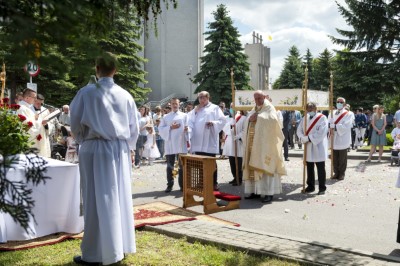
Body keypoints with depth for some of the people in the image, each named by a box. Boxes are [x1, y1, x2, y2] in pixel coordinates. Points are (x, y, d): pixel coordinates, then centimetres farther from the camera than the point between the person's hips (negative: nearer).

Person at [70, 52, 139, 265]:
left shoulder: (86, 93, -8)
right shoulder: (125, 95, 2)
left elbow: (75, 124, 0)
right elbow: (134, 128, 8)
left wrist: (82, 140, 19)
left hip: (94, 150, -3)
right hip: (120, 150, 3)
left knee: (97, 199, 1)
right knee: (119, 197, 11)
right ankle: (120, 245, 22)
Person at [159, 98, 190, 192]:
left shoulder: (184, 116, 9)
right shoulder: (166, 117, 12)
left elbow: (188, 128, 0)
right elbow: (161, 129, 2)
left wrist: (188, 140, -12)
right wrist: (170, 127, -11)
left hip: (181, 144, -1)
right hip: (170, 144, 1)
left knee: (182, 165, 3)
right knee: (170, 166, 5)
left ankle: (182, 185, 11)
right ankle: (169, 185, 12)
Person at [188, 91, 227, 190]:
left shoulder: (214, 108, 6)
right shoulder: (196, 110, 18)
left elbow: (223, 120, -2)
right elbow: (191, 122, 8)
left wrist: (213, 123, -18)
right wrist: (189, 132, -10)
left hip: (209, 141, -4)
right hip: (198, 141, 4)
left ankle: (214, 183, 8)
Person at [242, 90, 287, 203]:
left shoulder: (269, 108, -1)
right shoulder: (253, 110, 19)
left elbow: (272, 120, -19)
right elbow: (246, 123, 14)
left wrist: (257, 117, -14)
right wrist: (250, 119, -8)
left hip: (265, 144, -7)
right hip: (253, 143, 7)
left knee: (266, 167, -8)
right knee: (253, 167, 5)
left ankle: (269, 193, -6)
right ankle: (255, 191, 11)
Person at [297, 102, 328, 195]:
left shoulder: (322, 118, -8)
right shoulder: (305, 118, 11)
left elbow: (322, 132, -17)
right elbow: (299, 130, 7)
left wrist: (309, 138, -18)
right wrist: (303, 138, -12)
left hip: (319, 147, -6)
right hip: (308, 147, 6)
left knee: (320, 169, 0)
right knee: (309, 168, 12)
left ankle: (322, 187, 8)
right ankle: (310, 186, 23)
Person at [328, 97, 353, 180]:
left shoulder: (348, 115, -2)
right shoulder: (332, 114, 12)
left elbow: (346, 126, -13)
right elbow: (329, 124, 4)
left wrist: (334, 127, -17)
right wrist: (332, 128, -17)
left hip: (342, 140, -4)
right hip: (334, 139, 4)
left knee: (342, 158, 4)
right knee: (335, 158, 7)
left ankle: (342, 173, 14)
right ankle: (336, 173, 17)